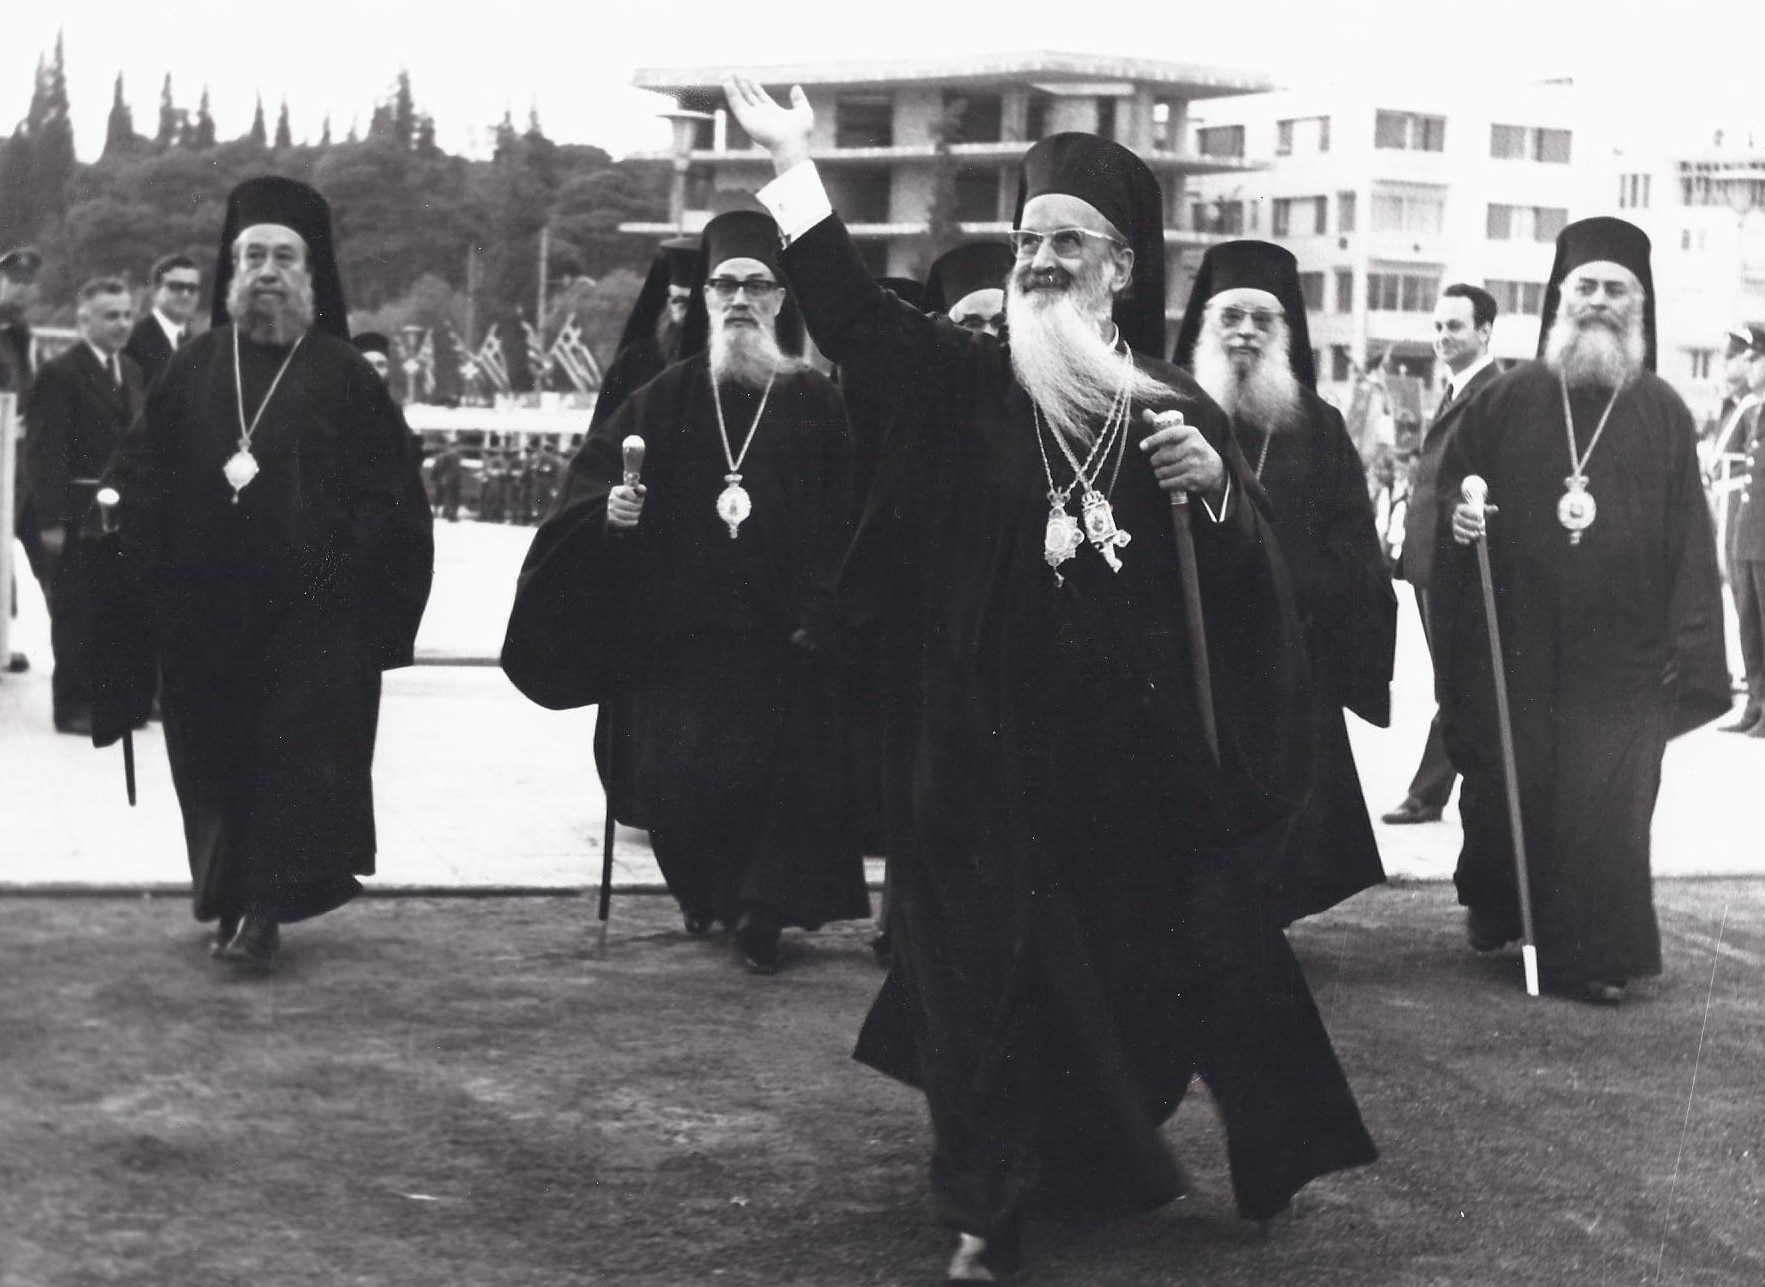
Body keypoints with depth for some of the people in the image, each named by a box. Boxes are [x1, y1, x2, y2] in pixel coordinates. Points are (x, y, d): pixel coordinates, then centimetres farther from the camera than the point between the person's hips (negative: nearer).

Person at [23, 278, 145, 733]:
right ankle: (74, 706, 10)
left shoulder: (131, 371, 13)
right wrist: (51, 520, -17)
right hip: (78, 516, -6)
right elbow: (44, 452, -13)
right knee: (76, 614, 2)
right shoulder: (60, 373, -10)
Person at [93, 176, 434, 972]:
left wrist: (343, 563, -14)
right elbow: (139, 477, 6)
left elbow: (387, 491, -2)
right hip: (202, 608, 3)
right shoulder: (192, 370, 8)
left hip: (308, 608, -3)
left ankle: (263, 908, -2)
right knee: (214, 756, 8)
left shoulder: (343, 376, 1)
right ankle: (228, 899, 20)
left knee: (296, 749, -5)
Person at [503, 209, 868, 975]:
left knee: (780, 772, -6)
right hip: (676, 640, 1)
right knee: (675, 780, -3)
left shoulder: (817, 406, 3)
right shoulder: (661, 402, 8)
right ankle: (705, 889, 24)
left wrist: (817, 617, -11)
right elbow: (586, 492, 7)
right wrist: (608, 511, -15)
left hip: (778, 645, -1)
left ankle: (761, 911, 12)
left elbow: (840, 529, -2)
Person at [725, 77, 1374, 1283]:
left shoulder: (1178, 411, 1)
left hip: (1137, 750, 0)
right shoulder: (970, 382, -1)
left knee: (1165, 957, 11)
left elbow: (1253, 586, -1)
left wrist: (1217, 488, -20)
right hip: (996, 744, 0)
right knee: (990, 965, 2)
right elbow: (853, 312, -12)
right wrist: (794, 164, -17)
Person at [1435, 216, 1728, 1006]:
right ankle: (1494, 908, 33)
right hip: (1515, 644, 1)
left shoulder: (1661, 414, 3)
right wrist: (1458, 520, -12)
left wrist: (1686, 644, -4)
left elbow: (1689, 536, 2)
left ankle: (1595, 953, 7)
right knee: (1507, 788, 9)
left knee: (1607, 801, -2)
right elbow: (1450, 495, 10)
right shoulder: (1506, 401, 3)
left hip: (1620, 653, 0)